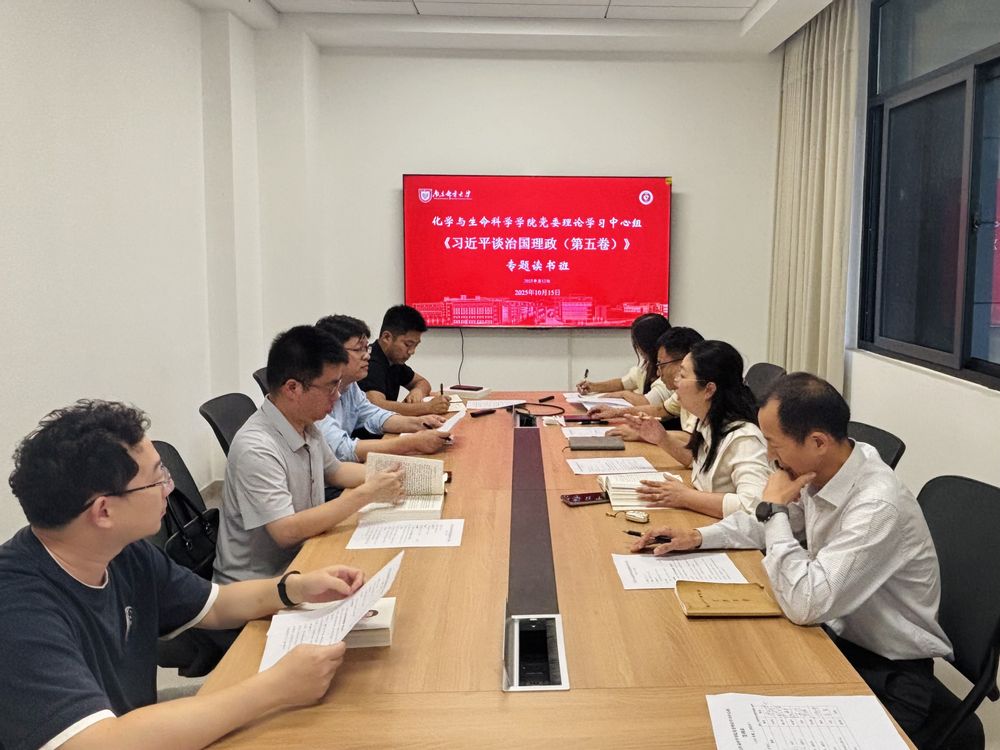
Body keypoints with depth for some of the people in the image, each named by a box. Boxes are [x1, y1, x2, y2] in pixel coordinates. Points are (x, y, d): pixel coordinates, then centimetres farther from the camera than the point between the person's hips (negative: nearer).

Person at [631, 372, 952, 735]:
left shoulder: (877, 507, -30)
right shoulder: (821, 470, -7)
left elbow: (805, 604, -32)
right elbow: (771, 524, 13)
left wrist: (774, 508, -24)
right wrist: (698, 536, 0)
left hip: (889, 672, -7)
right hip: (840, 635, 7)